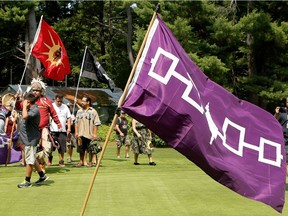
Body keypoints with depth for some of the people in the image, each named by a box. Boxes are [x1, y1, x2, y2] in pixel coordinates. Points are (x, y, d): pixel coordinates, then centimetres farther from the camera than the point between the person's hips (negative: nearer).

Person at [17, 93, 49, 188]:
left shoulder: (35, 110, -19)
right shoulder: (31, 109, 12)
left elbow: (25, 116, -37)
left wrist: (24, 106, -24)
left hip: (31, 139, -11)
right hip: (28, 138, 11)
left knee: (30, 160, -2)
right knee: (32, 159, 18)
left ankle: (27, 181, 6)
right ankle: (42, 176, 29)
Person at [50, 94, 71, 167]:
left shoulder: (65, 107, 12)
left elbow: (69, 118, 13)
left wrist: (69, 128, 3)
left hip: (62, 131, 3)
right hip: (53, 130, -3)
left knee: (62, 147, 2)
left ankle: (61, 162, 11)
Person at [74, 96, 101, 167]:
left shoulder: (93, 111, -2)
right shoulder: (79, 111, 14)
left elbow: (96, 124, -5)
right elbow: (76, 122, 15)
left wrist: (95, 133, -10)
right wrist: (76, 132, 6)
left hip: (90, 134, -4)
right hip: (81, 134, 5)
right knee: (81, 149, 9)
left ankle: (94, 161, 4)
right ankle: (82, 161, 20)